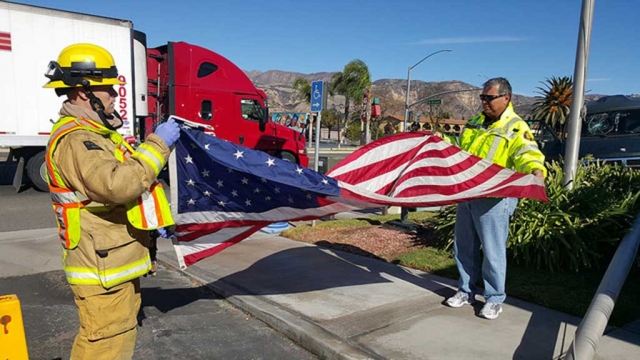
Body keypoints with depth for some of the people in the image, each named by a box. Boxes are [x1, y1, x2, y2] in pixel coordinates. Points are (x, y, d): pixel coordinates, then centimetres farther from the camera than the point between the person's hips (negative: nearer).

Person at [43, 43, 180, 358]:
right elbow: (119, 184, -37)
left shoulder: (97, 133, 14)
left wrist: (152, 221, 20)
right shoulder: (74, 140, -20)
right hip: (101, 271, -10)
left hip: (118, 264, 10)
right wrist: (158, 144, -26)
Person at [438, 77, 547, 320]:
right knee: (464, 247, 14)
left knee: (492, 251, 1)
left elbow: (527, 154, -24)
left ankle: (494, 299, 17)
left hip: (493, 199, -7)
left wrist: (536, 170, -43)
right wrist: (442, 140, 17)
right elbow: (459, 148, 30)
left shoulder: (516, 128, -8)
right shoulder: (475, 123, 16)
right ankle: (466, 291, 29)